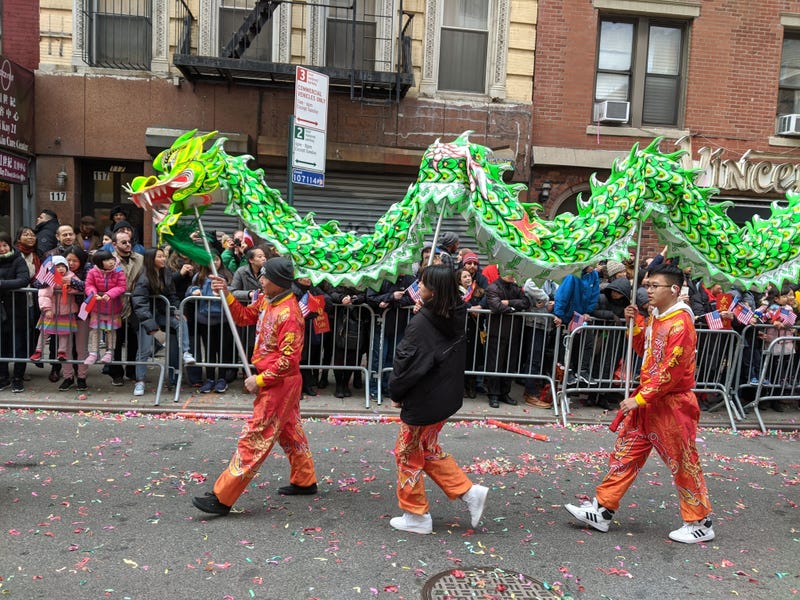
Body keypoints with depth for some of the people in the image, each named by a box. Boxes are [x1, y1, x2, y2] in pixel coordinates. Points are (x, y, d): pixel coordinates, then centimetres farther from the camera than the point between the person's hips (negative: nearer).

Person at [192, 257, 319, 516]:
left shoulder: (289, 314, -26)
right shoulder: (266, 301, 3)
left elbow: (288, 360, -26)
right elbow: (245, 316, 15)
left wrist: (259, 380, -19)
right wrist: (227, 295, 0)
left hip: (279, 384, -10)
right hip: (275, 381, 10)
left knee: (254, 439, -4)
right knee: (290, 431, 21)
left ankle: (222, 498, 3)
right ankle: (305, 481, 37)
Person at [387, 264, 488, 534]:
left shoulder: (421, 324, -24)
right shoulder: (456, 317, -1)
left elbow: (408, 363, -19)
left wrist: (396, 393, -4)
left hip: (423, 401, -8)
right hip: (446, 397, 8)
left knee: (409, 454, 11)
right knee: (428, 449, 24)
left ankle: (416, 516, 23)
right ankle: (469, 491, 20)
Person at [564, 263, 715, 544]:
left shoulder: (680, 323, -19)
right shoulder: (655, 317, 9)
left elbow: (671, 372, -23)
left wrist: (640, 398, -21)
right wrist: (635, 323, 5)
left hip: (672, 405, -9)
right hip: (647, 401, 9)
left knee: (683, 464, 5)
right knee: (625, 454, 9)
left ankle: (700, 524, 23)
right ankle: (602, 511, 16)